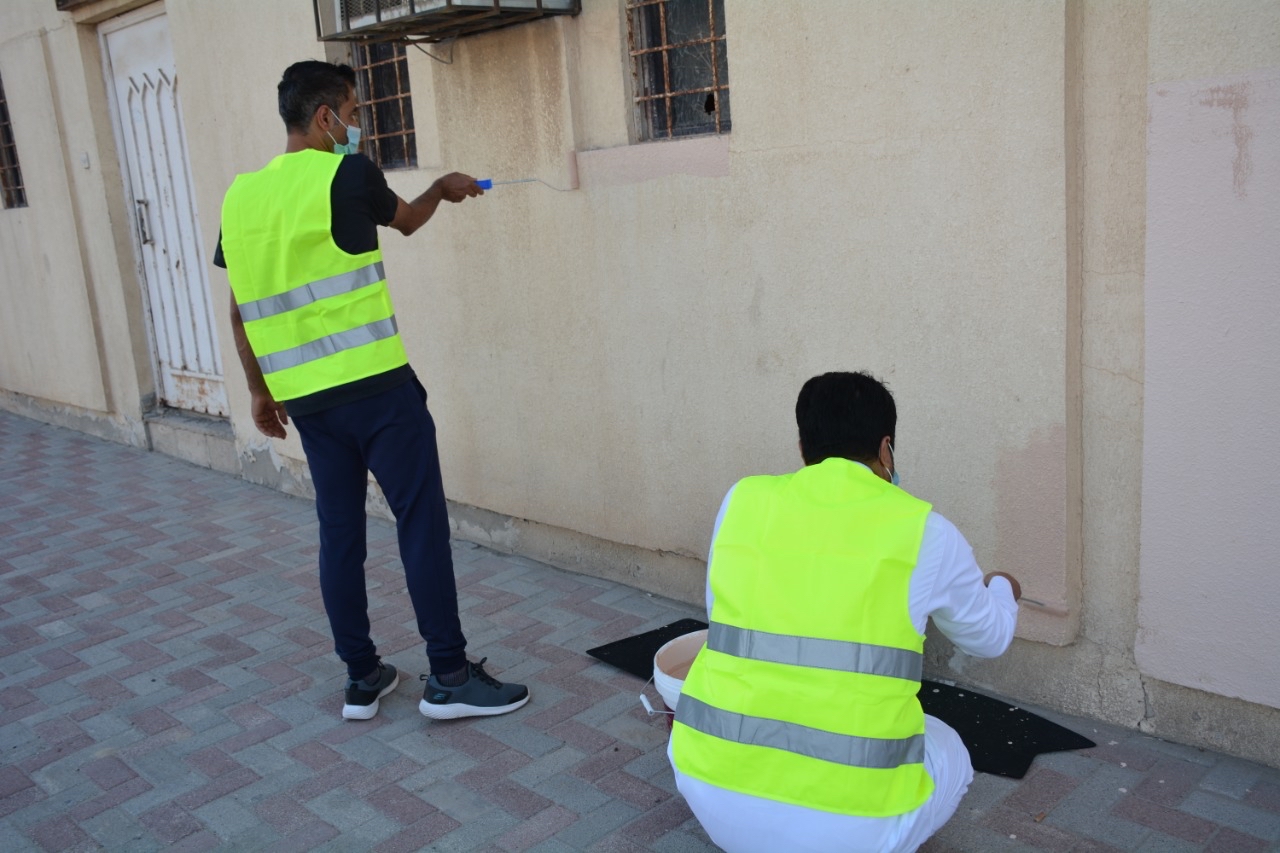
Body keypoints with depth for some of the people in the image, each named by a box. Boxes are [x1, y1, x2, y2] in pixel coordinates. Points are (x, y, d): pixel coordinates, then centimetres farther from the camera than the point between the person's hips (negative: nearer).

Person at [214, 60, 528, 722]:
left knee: (339, 531, 12)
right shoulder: (347, 174, -8)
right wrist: (443, 188, 32)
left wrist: (260, 388, 21)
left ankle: (362, 678, 20)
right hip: (375, 385, -6)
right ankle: (449, 676, 6)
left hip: (304, 395, 7)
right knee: (421, 522, 0)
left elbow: (239, 309, 13)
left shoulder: (240, 196, 10)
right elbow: (407, 220, 12)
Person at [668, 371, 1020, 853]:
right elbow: (989, 637, 18)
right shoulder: (925, 531, -1)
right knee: (949, 756, 29)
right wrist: (1001, 590, 40)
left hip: (716, 792, 2)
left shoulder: (742, 499, 3)